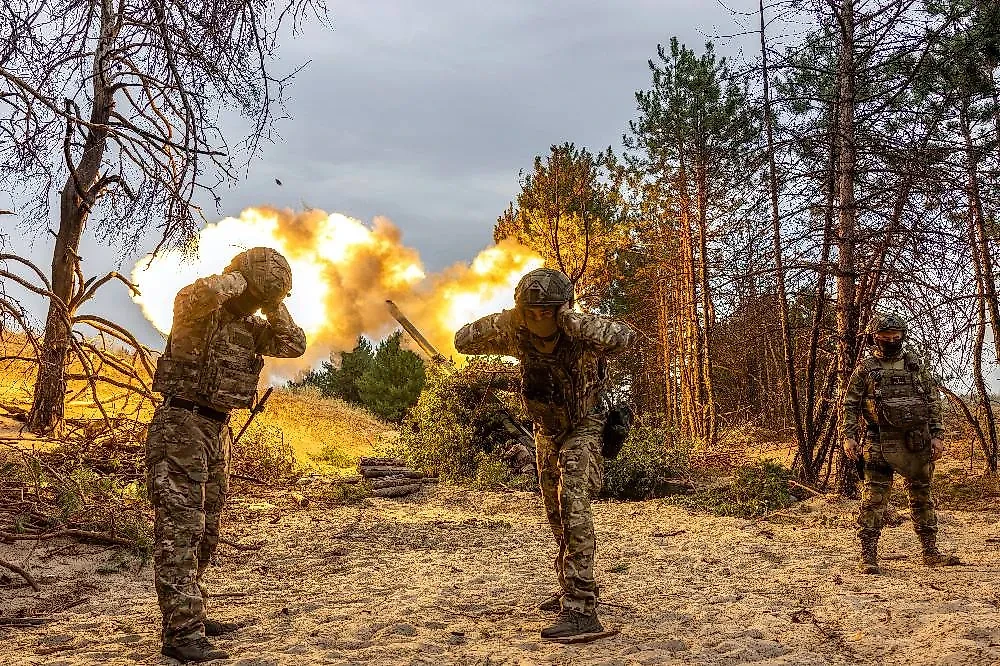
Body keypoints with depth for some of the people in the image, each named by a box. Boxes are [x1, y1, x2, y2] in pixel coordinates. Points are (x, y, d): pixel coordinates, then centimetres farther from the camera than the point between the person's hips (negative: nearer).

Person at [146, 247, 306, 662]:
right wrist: (236, 277, -16)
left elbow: (294, 345, 7)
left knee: (205, 531, 13)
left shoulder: (250, 325, 12)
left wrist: (272, 303, 1)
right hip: (181, 425, -9)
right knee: (181, 527, -11)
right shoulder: (198, 311, -11)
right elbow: (199, 293, -35)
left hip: (218, 432, 9)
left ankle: (188, 616, 24)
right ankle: (182, 632, -11)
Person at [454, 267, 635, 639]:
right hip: (546, 431, 6)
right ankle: (573, 589, 35)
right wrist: (502, 321, -28)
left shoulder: (581, 336, -29)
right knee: (557, 515, 16)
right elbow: (462, 341, -12)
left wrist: (573, 320, -49)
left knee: (573, 506, -22)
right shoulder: (517, 335, -16)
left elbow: (624, 337, -48)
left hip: (582, 428, -6)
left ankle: (580, 610, -23)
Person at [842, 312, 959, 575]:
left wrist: (937, 435, 3)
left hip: (918, 443, 4)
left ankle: (931, 553, 24)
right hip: (880, 444, -4)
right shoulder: (865, 369, 1)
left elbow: (933, 402, 11)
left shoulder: (915, 366, 10)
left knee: (922, 497, 13)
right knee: (874, 499, -5)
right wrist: (848, 436, -11)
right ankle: (868, 556, 0)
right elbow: (850, 406, -1)